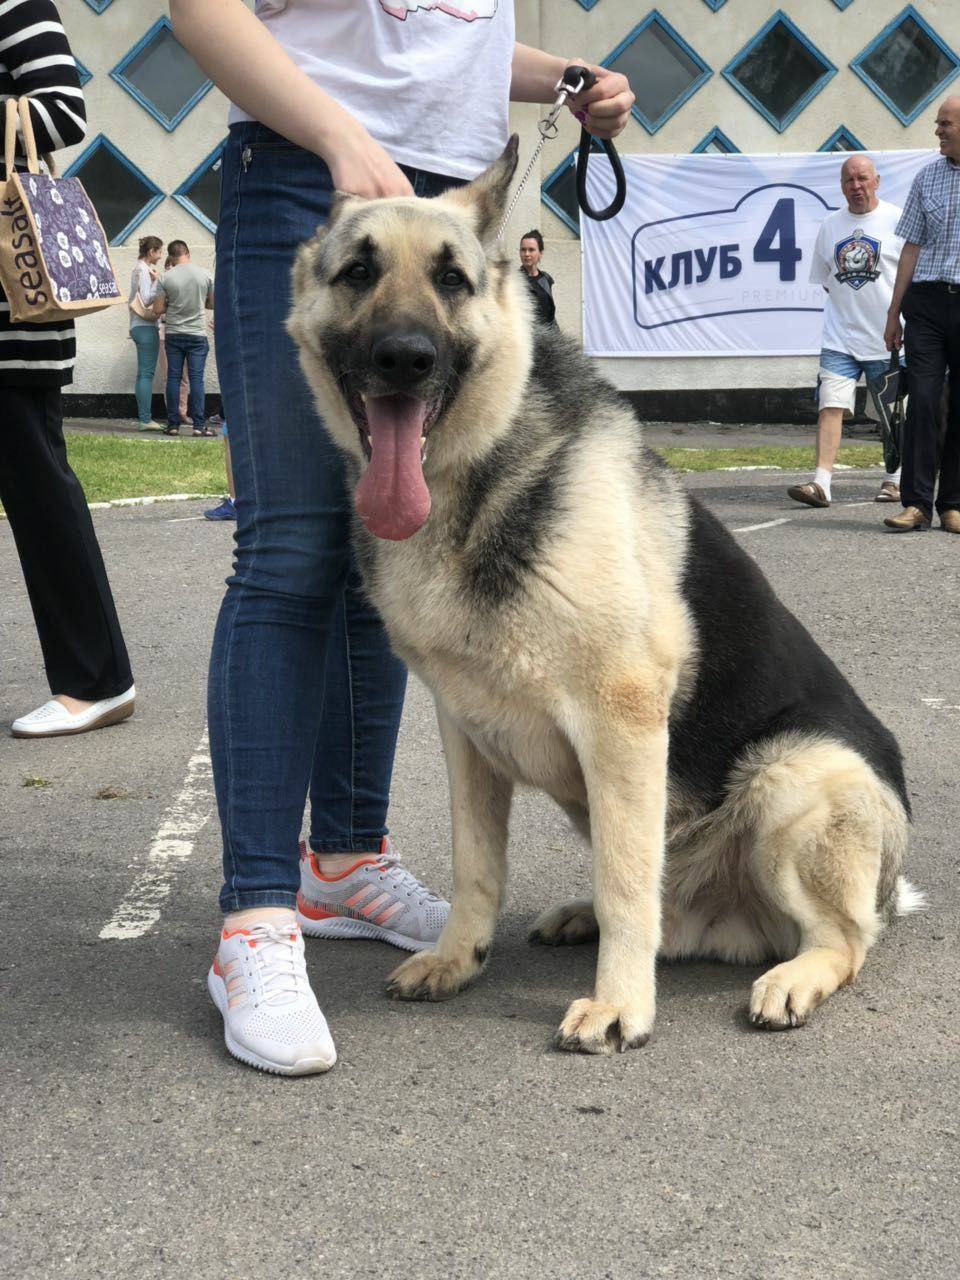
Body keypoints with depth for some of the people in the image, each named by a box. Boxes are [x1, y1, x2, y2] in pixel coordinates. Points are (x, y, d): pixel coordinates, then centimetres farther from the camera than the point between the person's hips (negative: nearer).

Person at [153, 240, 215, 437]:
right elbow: (213, 304, 6)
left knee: (173, 378, 5)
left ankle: (173, 424, 6)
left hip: (173, 334, 0)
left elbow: (158, 309, -5)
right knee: (196, 378, 0)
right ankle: (199, 425, -4)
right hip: (197, 334, 0)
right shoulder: (205, 275, -3)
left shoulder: (165, 278, -6)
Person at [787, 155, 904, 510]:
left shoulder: (896, 221, -3)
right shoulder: (830, 225, 9)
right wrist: (847, 301, 6)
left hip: (887, 336, -2)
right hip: (839, 337, 3)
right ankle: (821, 483, -15)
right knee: (830, 405, -10)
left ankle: (894, 479, 24)